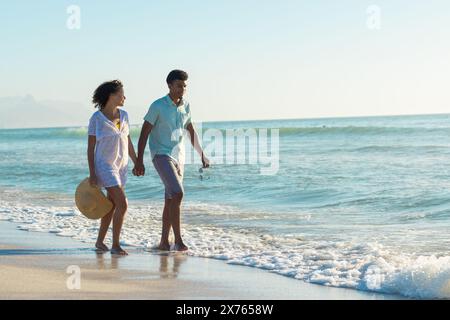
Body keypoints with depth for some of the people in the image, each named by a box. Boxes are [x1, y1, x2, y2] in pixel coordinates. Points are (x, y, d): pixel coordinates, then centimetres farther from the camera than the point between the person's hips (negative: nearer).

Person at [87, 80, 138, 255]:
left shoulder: (123, 115, 5)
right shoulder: (96, 118, -11)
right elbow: (90, 147, -9)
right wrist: (92, 174, -13)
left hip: (120, 165, 7)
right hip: (104, 165, -7)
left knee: (112, 205, 12)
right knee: (122, 204, -16)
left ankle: (100, 242, 25)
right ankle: (115, 245, -7)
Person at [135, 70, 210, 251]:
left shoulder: (185, 106, 8)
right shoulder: (157, 106, -10)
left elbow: (191, 132, 21)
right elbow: (144, 133, -9)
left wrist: (202, 155, 18)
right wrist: (139, 161, -15)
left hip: (178, 158, 6)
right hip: (161, 156, -6)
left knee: (170, 200, 7)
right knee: (177, 194, -21)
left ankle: (164, 242, 13)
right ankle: (178, 240, -17)